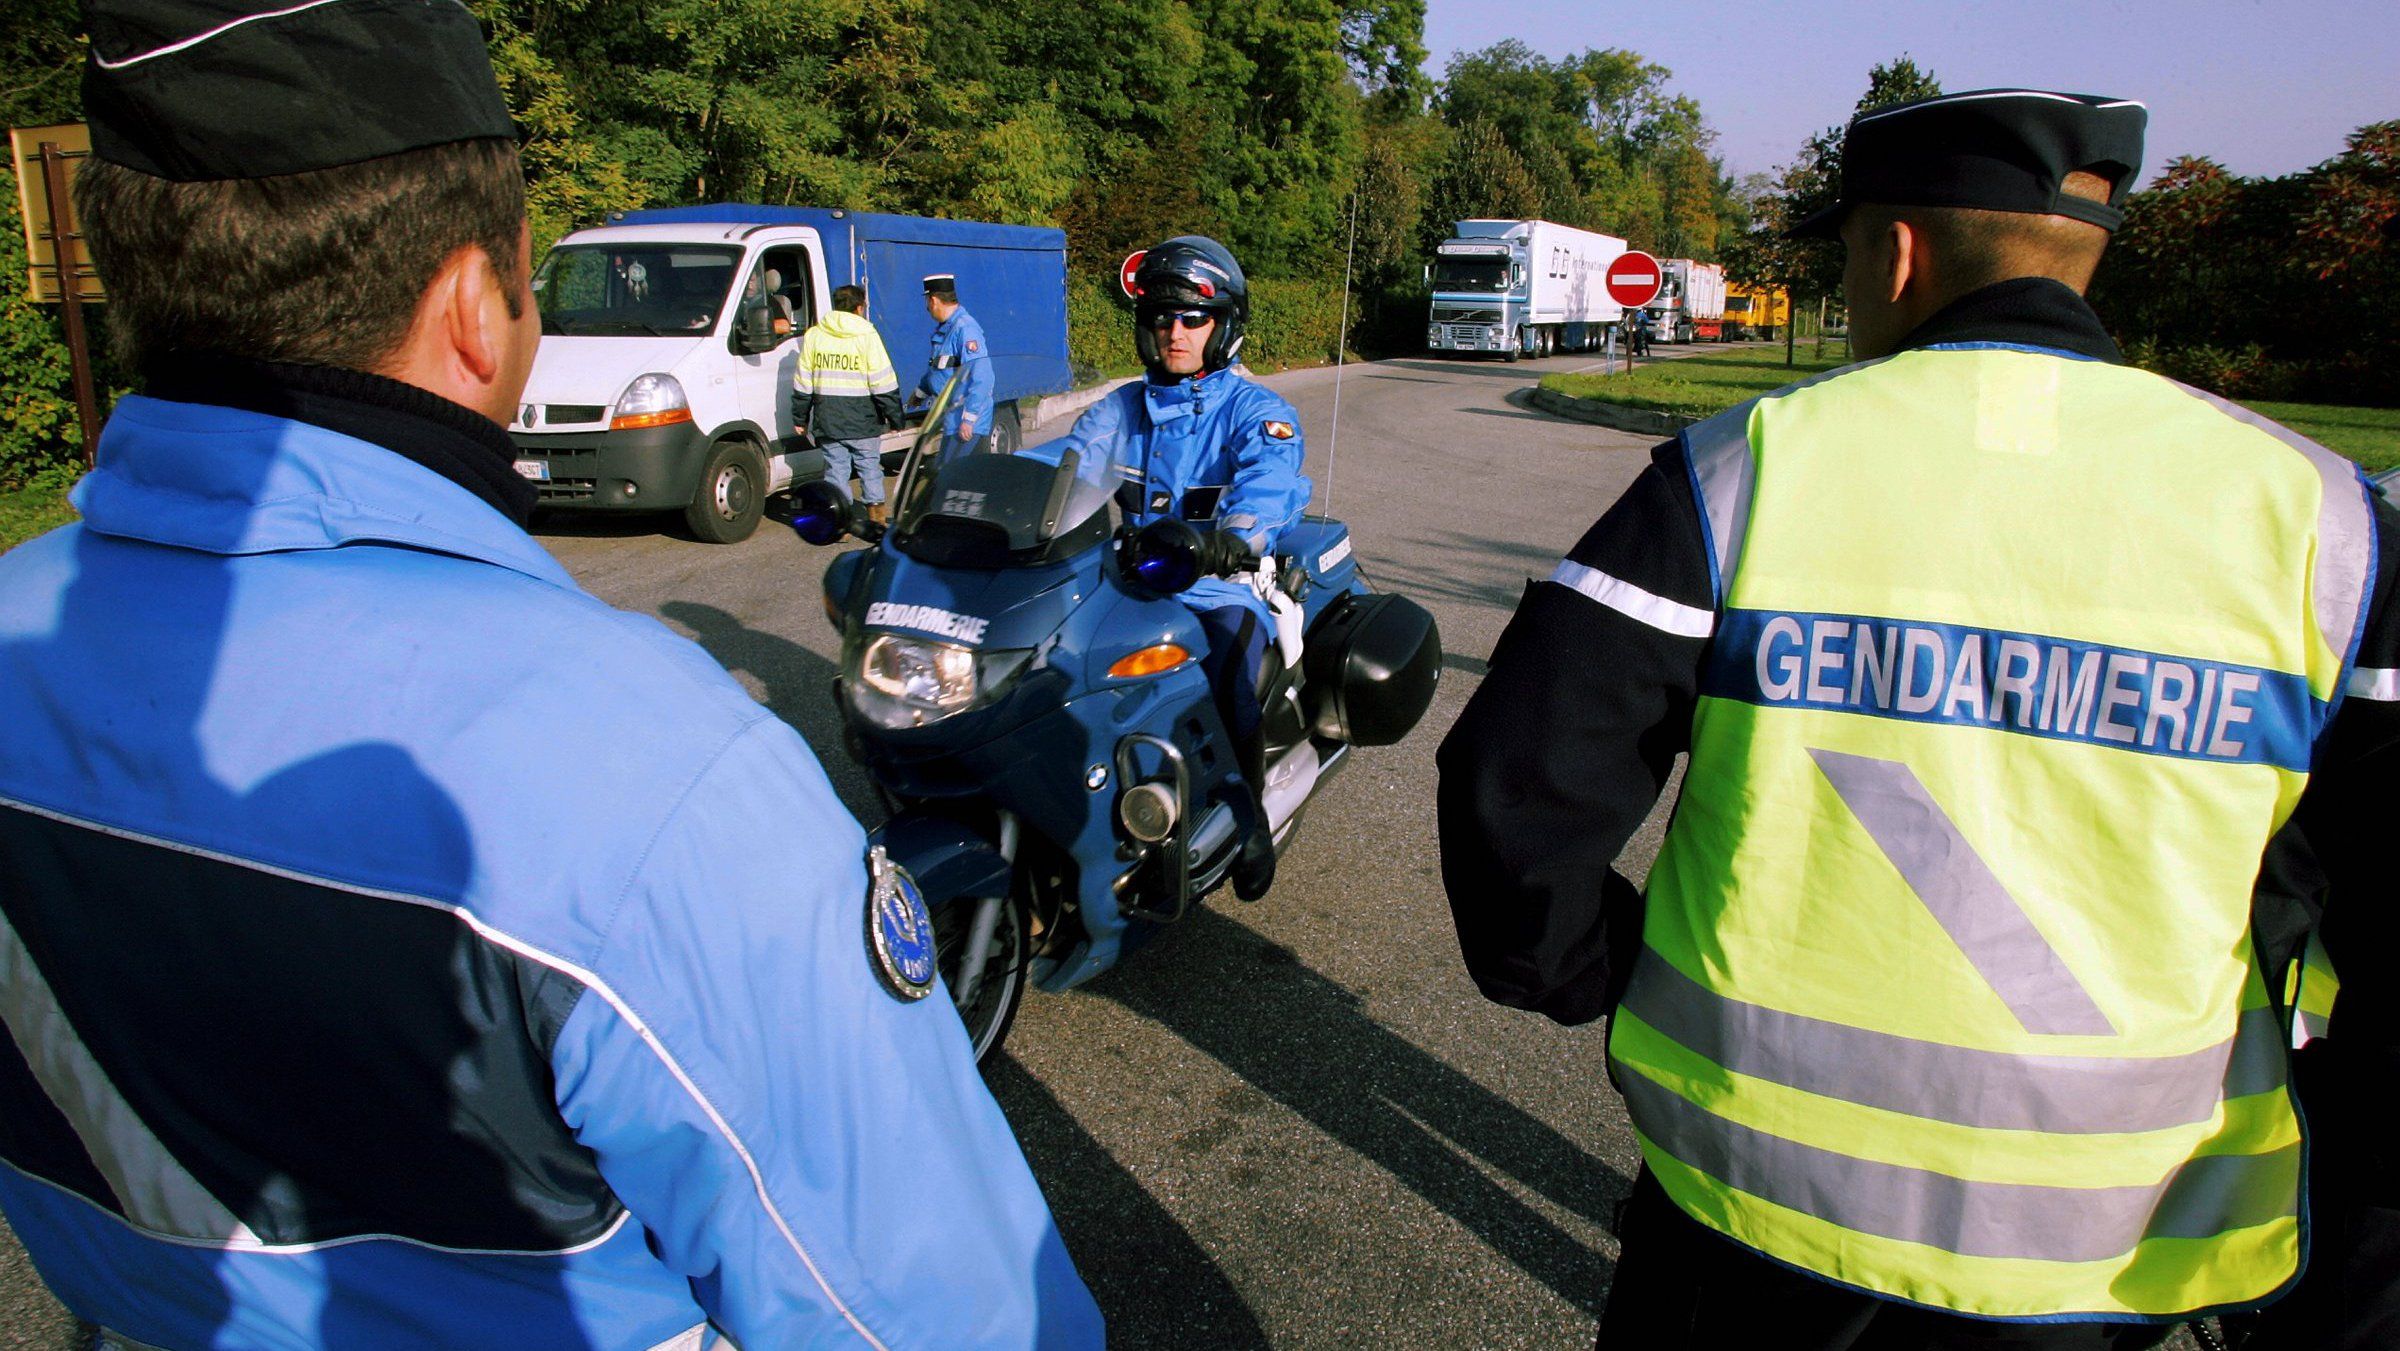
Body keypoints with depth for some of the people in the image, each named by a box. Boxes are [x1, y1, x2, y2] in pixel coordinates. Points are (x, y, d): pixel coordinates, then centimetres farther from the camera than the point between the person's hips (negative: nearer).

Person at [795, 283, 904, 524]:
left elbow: (802, 383, 7)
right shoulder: (867, 337, -6)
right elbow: (883, 384, -8)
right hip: (863, 422, -2)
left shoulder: (813, 335, 5)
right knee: (869, 468, 9)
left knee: (836, 469, 7)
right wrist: (895, 416, 0)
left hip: (827, 421, 2)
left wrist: (800, 418, 14)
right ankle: (876, 519, 13)